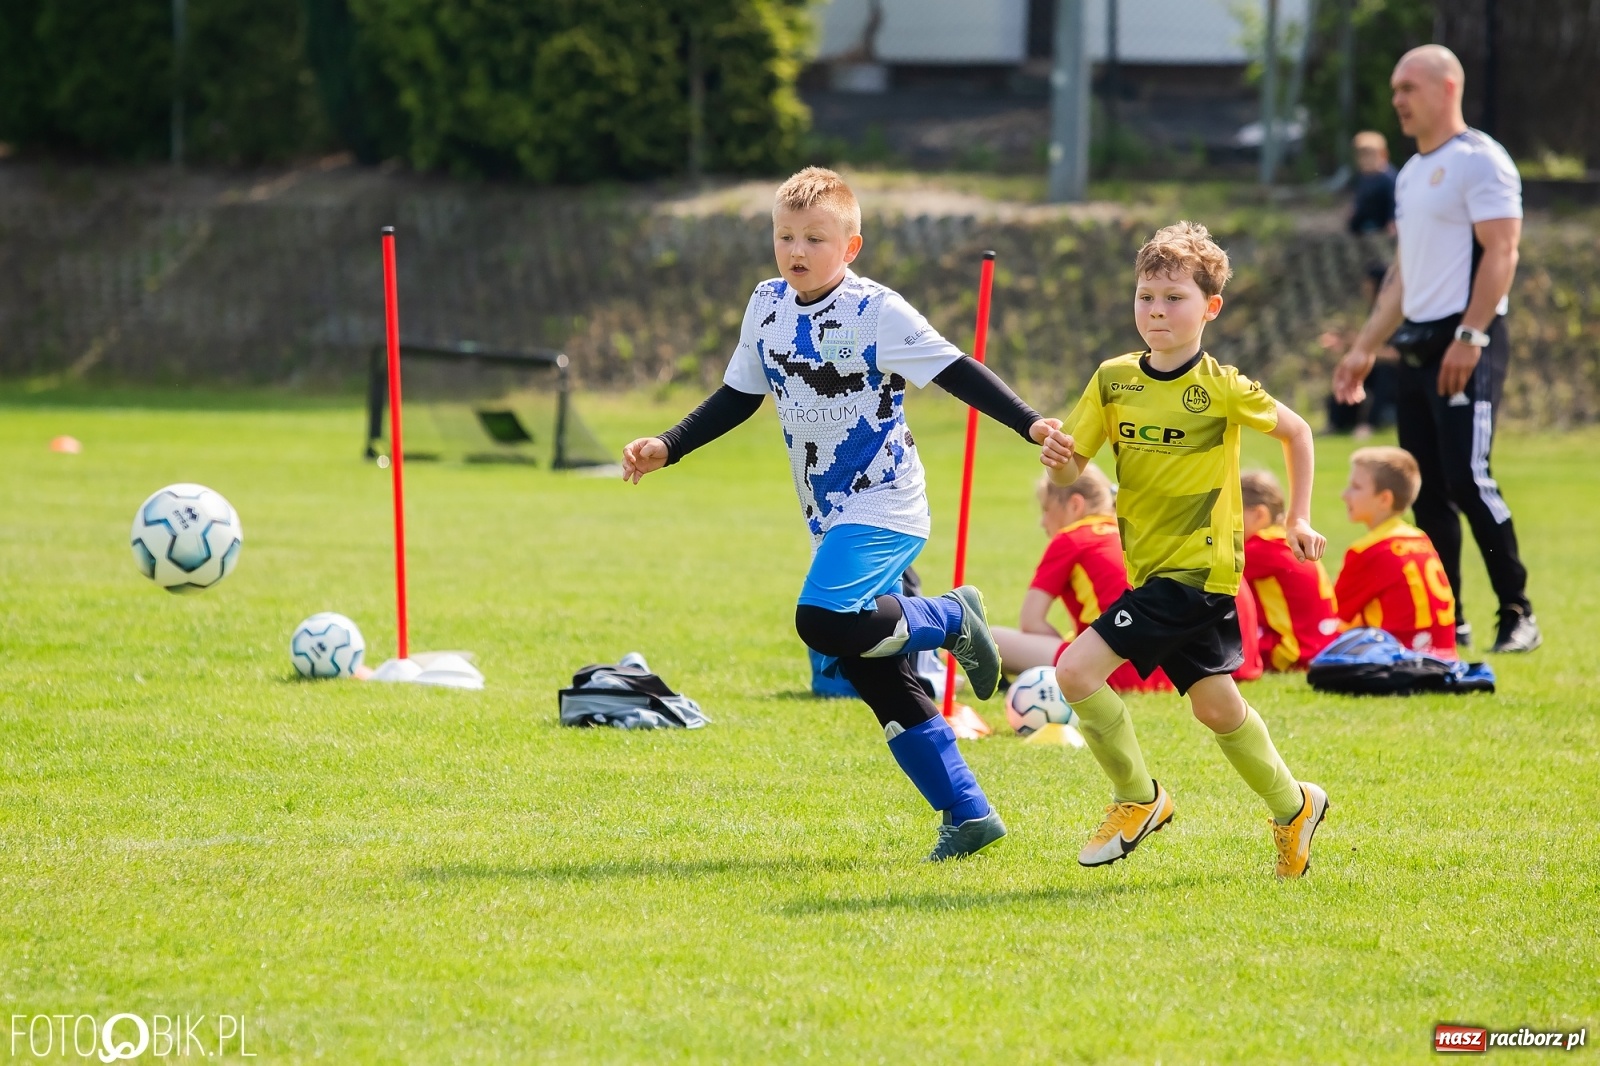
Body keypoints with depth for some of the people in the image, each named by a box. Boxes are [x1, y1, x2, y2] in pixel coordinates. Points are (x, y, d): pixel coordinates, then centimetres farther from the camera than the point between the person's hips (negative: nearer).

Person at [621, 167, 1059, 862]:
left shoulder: (877, 312, -13)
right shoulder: (767, 308, 6)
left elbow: (956, 372, -15)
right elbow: (737, 397, 17)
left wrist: (1028, 423, -25)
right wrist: (666, 449, 9)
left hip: (883, 509, -7)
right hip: (831, 518, 7)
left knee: (823, 621, -28)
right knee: (874, 677, 6)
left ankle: (951, 618, -3)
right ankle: (968, 814, 12)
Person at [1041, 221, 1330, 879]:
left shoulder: (1222, 389, -12)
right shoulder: (1113, 380, 2)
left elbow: (1295, 431, 3)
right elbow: (1069, 469, 4)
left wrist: (1298, 519, 5)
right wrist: (1059, 457, -19)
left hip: (1198, 568, -6)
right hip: (1152, 571, 6)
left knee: (1078, 670, -17)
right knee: (1216, 707, 18)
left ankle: (1138, 799, 0)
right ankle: (1293, 806, 37)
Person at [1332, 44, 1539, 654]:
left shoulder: (1479, 160, -8)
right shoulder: (1411, 175, 19)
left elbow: (1501, 252, -16)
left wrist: (1469, 337, -23)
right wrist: (1365, 349, 22)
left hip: (1466, 345, -9)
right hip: (1418, 347, 9)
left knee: (1467, 478, -15)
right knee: (1426, 490, 7)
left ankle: (1517, 615, -7)